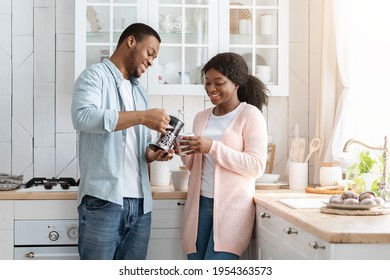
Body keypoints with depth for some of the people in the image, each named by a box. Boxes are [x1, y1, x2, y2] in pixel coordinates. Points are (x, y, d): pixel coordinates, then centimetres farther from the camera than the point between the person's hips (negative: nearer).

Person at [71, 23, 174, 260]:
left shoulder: (140, 92, 22)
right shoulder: (95, 76, 0)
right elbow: (83, 116, -20)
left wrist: (154, 153, 0)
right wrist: (142, 117, -20)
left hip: (140, 202, 7)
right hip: (103, 199, -7)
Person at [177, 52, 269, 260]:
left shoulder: (250, 115, -3)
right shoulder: (201, 117, 14)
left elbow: (256, 166, -12)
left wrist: (213, 147, -18)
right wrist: (184, 154, 0)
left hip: (232, 207, -5)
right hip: (200, 203, 5)